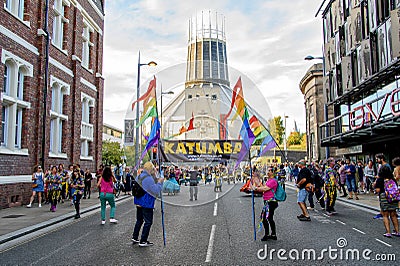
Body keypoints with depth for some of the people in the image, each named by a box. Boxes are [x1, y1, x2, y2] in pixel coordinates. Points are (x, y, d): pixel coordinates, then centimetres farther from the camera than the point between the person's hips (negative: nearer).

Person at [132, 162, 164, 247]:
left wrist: (155, 178, 10)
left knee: (139, 220, 22)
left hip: (138, 202, 9)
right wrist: (159, 182, -9)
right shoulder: (148, 179, -21)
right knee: (148, 222, 3)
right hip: (147, 203, -9)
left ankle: (134, 237, 30)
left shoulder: (138, 177, 9)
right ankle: (143, 241, 7)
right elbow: (156, 191, -20)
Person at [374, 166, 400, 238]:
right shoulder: (392, 179, 6)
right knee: (393, 215, 14)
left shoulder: (379, 180, -7)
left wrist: (375, 184, 5)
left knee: (385, 215, 2)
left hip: (384, 197, -4)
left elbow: (378, 190, -11)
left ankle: (388, 232, -3)